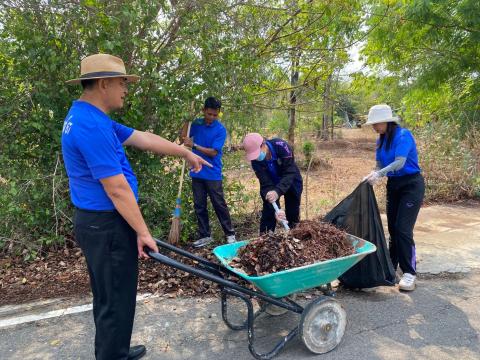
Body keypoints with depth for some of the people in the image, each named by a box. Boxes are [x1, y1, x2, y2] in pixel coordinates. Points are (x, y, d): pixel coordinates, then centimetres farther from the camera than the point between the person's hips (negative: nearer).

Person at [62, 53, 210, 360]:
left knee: (107, 298, 22)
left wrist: (186, 153, 16)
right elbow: (117, 189, -24)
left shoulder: (89, 117, 11)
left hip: (97, 223, 11)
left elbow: (143, 138, 13)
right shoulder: (92, 126, -23)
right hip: (108, 226, -11)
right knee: (117, 301, 5)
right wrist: (143, 232, -16)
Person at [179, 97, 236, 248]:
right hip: (197, 173, 4)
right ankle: (205, 236, 19)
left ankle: (230, 234, 17)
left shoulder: (221, 130, -9)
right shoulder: (197, 123, 5)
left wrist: (193, 145, -20)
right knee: (199, 206, 9)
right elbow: (183, 139, 4)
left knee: (219, 205, 3)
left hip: (213, 174, -4)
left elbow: (213, 152, -16)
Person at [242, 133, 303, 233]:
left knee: (293, 213, 6)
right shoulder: (255, 162, -27)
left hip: (291, 181, -1)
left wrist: (278, 191, -52)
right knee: (268, 211, -5)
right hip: (272, 184, 1)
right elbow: (266, 185, -29)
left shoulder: (281, 146, -35)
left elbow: (289, 173, -37)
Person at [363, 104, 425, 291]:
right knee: (392, 228, 11)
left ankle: (409, 273, 1)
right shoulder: (381, 140, 5)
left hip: (411, 184, -7)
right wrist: (371, 177, -13)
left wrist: (379, 174, -39)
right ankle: (391, 267, 24)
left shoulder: (403, 135, -17)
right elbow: (380, 165, 5)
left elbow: (400, 162, -28)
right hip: (393, 185, 7)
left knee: (403, 229, -11)